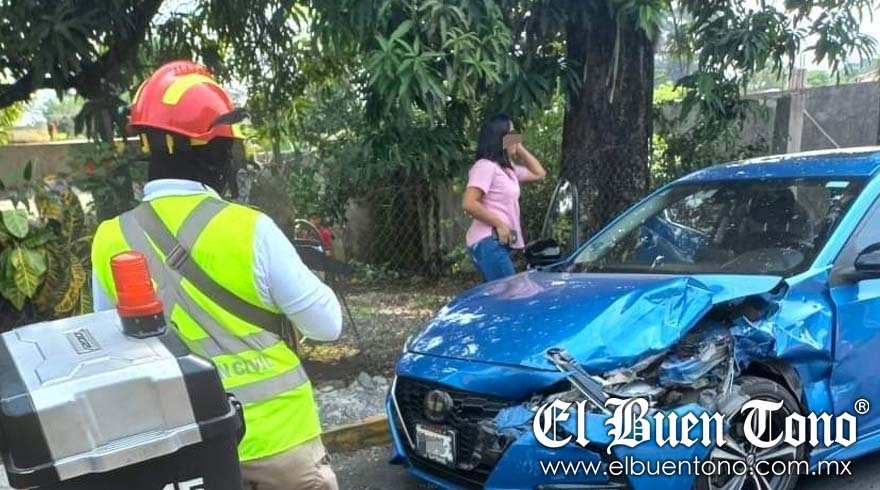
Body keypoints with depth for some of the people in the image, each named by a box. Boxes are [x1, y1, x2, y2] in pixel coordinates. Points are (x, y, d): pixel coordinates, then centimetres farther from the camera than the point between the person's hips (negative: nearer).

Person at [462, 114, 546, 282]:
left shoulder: (508, 168, 18)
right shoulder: (485, 166, -11)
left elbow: (539, 173, 29)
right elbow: (468, 203, -20)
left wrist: (520, 149, 19)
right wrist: (499, 224, -16)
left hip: (500, 243, 10)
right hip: (488, 242, -10)